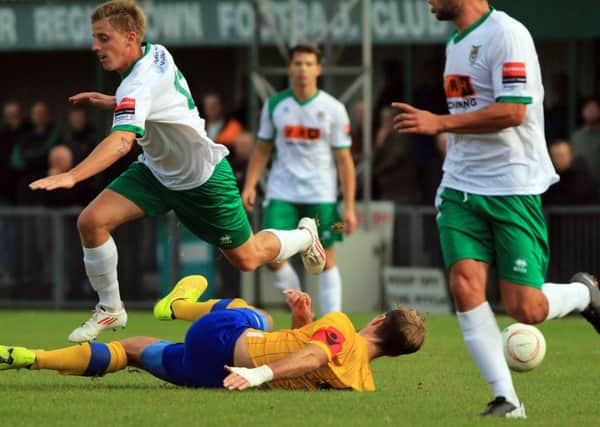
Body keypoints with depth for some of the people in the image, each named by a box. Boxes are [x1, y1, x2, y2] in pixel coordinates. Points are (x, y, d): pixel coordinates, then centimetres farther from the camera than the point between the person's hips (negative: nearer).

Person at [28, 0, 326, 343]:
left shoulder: (139, 84, -35)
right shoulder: (157, 53, -8)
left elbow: (122, 141, -51)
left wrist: (71, 177, -63)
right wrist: (109, 101, 3)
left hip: (204, 179, -8)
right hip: (157, 170, 8)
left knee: (246, 258, 9)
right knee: (92, 220, -12)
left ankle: (305, 236, 40)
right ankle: (110, 310, 4)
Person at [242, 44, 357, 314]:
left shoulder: (333, 109, -3)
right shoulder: (275, 105, 4)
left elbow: (344, 160, -2)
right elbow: (262, 149, 12)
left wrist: (349, 207, -6)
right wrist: (250, 185, -1)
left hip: (321, 195, -2)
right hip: (281, 192, 2)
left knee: (325, 260, 0)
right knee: (272, 256, -9)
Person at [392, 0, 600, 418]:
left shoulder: (506, 34, -13)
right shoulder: (456, 43, 15)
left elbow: (512, 112, -21)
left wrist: (440, 123, -20)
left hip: (514, 190, -7)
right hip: (461, 188, 7)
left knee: (526, 309, -7)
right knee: (466, 286, -12)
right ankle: (506, 399, -9)